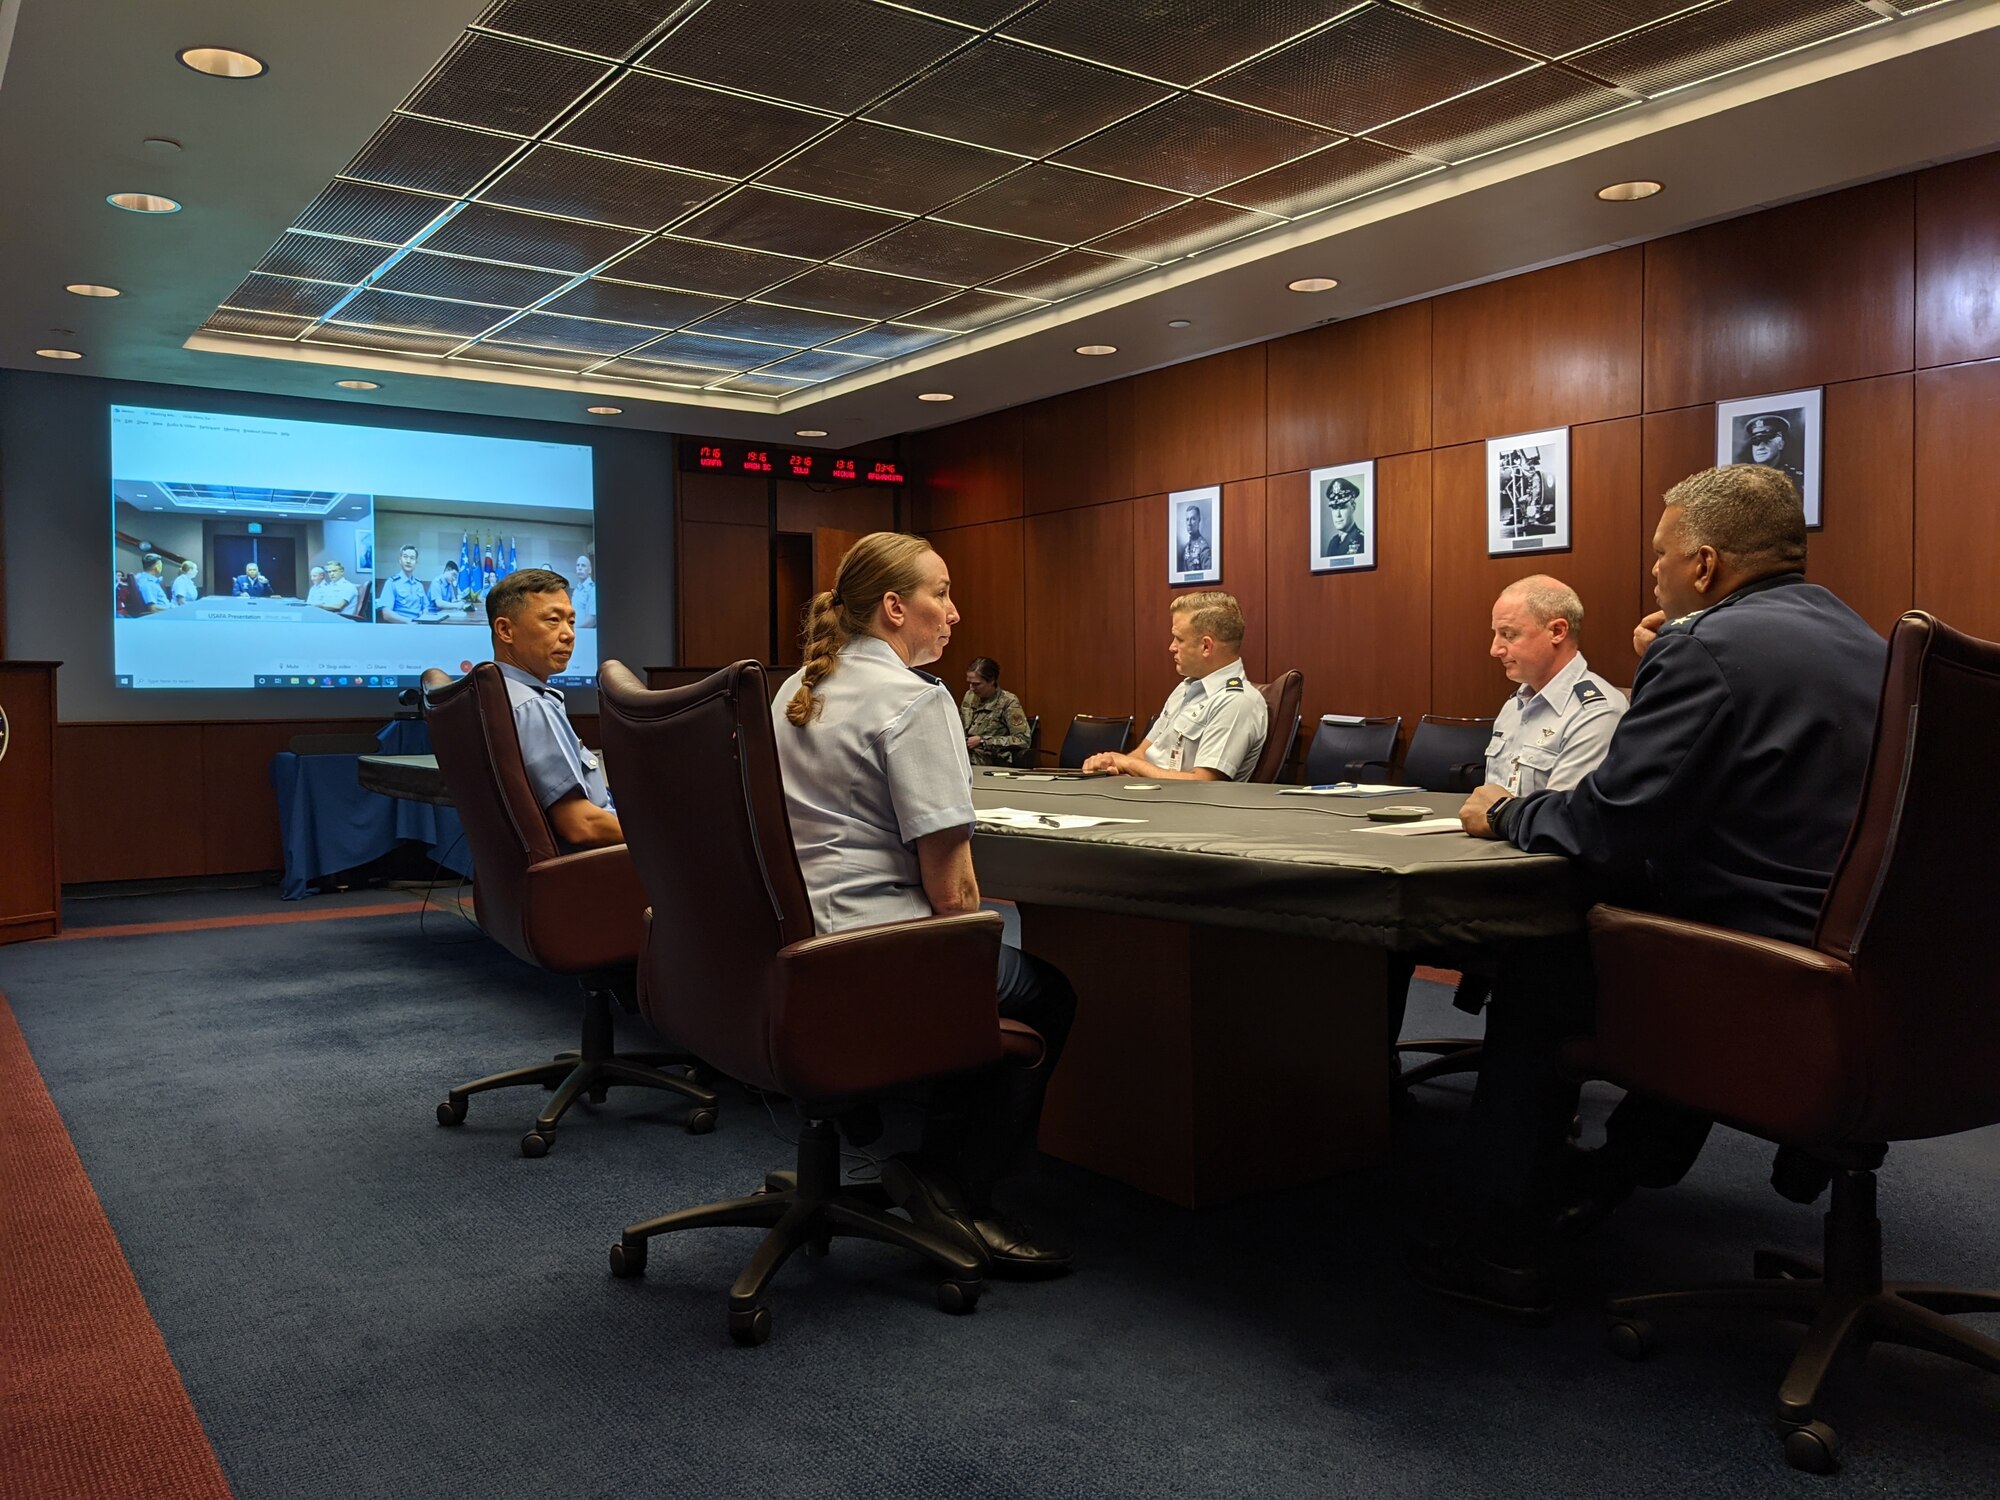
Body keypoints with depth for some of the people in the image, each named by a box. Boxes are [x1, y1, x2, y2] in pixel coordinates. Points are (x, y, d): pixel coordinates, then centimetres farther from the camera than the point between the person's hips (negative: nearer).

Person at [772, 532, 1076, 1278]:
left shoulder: (797, 691, 14)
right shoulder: (913, 698, -14)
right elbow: (948, 876, -17)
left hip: (787, 948, 9)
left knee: (1003, 973, 26)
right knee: (1047, 992, 14)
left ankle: (938, 1167, 22)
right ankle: (954, 1186, 14)